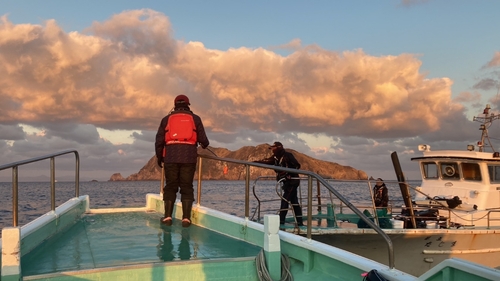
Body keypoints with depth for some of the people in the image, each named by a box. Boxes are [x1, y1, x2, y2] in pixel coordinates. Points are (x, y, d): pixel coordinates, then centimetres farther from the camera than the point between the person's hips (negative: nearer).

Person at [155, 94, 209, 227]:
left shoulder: (167, 119, 13)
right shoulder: (195, 118, 11)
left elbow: (159, 141, 10)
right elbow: (203, 139, 6)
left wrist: (159, 157, 22)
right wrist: (205, 145, 29)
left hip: (171, 156, 1)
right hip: (189, 157, -1)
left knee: (170, 187, 9)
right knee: (187, 187, 5)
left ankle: (167, 216, 5)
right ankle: (186, 218, 0)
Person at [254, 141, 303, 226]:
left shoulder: (287, 155, -14)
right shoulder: (276, 157, 9)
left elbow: (297, 165, -17)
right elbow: (266, 161, 0)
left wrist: (287, 172, -23)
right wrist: (255, 162, -12)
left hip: (292, 181, -9)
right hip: (287, 181, 9)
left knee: (285, 199, -10)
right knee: (294, 201, 9)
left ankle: (281, 221, -8)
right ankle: (299, 222, 13)